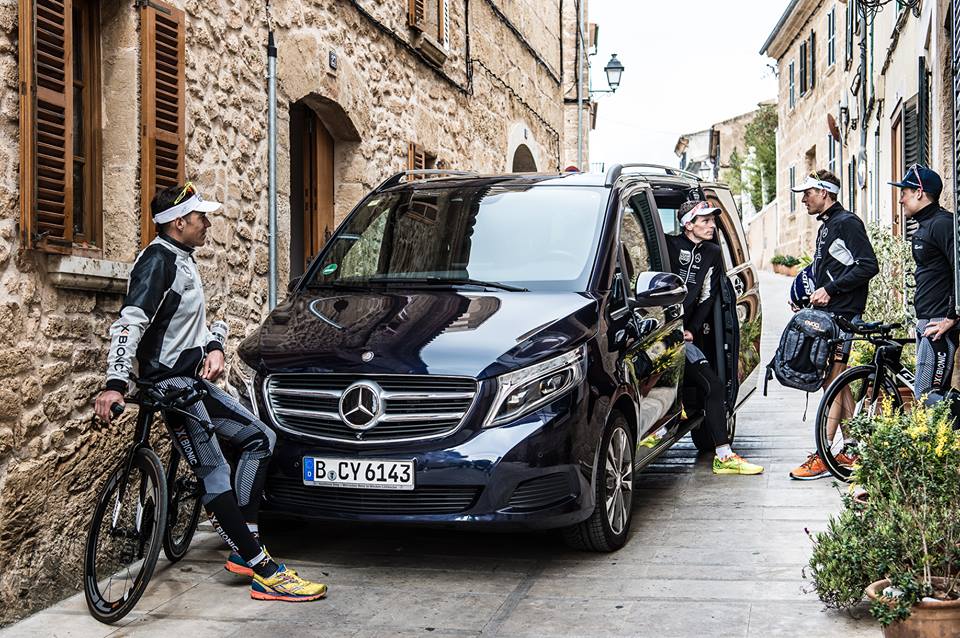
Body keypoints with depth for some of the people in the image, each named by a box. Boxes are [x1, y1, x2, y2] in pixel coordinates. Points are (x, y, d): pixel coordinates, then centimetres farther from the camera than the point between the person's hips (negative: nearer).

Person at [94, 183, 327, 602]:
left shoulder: (182, 260, 18)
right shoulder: (158, 260, -12)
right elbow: (130, 323, -23)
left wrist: (215, 347, 0)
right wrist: (115, 383, -33)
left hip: (195, 379, 10)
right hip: (171, 382, -10)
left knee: (260, 439, 9)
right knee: (216, 478, -11)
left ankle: (243, 549, 7)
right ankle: (264, 574, -12)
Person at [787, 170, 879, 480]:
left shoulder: (847, 223, -10)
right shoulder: (826, 227, 21)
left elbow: (868, 266, -18)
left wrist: (830, 289, -19)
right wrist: (811, 298, 13)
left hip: (842, 314, -10)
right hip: (828, 314, 10)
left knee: (832, 383, -10)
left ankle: (823, 457, -10)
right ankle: (852, 451, 16)